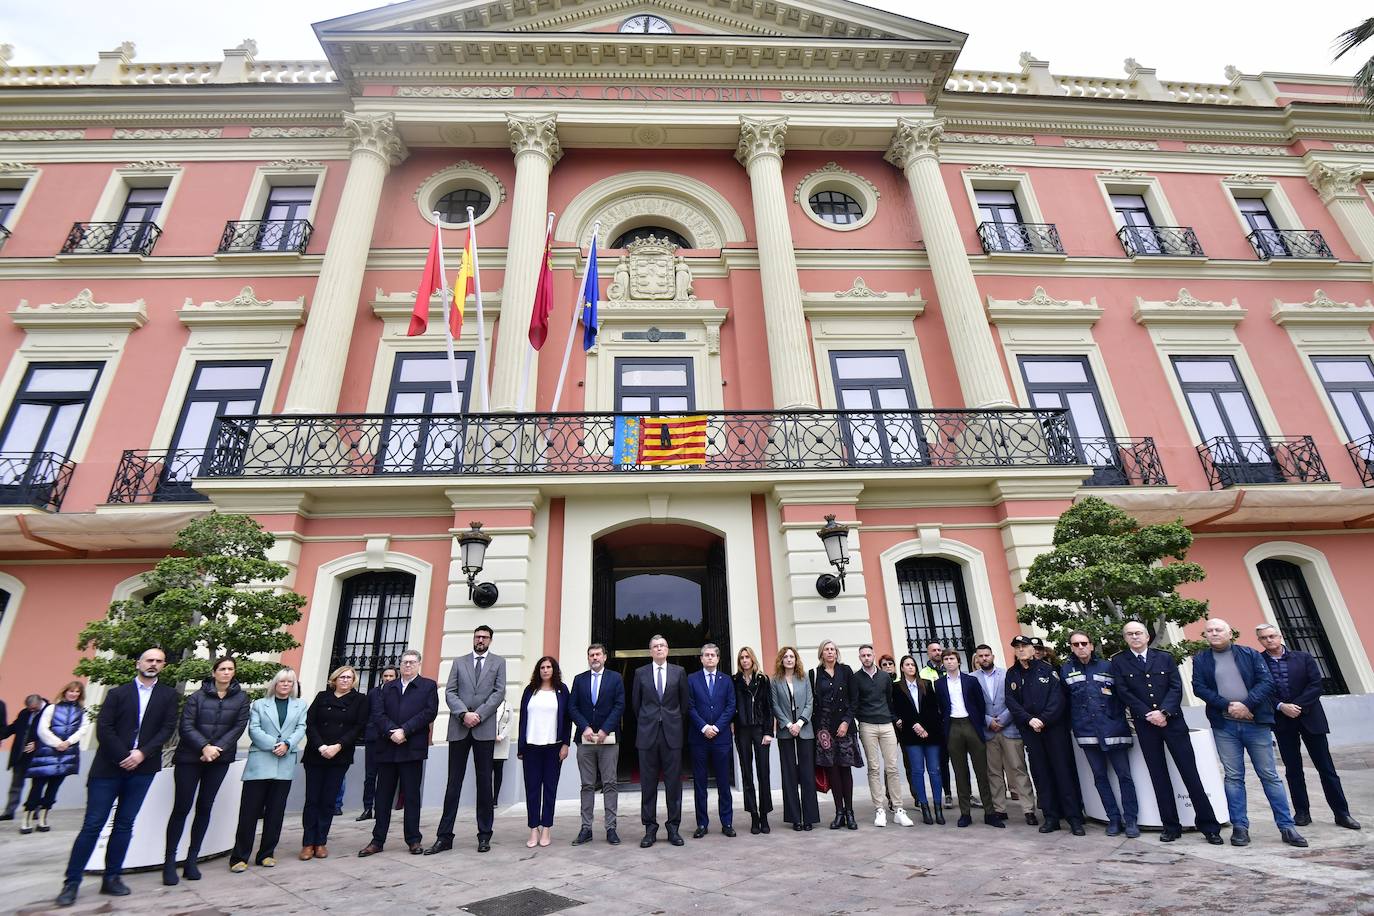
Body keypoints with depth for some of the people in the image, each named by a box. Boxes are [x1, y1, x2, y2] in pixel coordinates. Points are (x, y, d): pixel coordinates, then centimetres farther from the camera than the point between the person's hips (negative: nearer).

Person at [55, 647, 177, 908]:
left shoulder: (168, 695, 7)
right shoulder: (118, 693, 5)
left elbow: (167, 728, 0)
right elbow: (103, 727, -3)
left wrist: (142, 753, -13)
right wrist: (123, 757, -12)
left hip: (142, 768, 1)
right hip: (109, 766, -1)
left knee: (124, 824, 6)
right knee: (93, 824, 0)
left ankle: (112, 878, 15)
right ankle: (71, 882, 11)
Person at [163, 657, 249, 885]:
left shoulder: (241, 697, 0)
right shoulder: (197, 697, -3)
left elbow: (239, 727, -4)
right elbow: (186, 726, -8)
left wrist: (216, 749, -14)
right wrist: (205, 746, -18)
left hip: (220, 758, 2)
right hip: (190, 757, -2)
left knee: (205, 808, 7)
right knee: (181, 807, -1)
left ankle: (191, 860, 16)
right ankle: (169, 861, 10)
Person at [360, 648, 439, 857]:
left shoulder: (428, 686, 4)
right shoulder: (388, 688, 15)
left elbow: (429, 712, -8)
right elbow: (377, 713, 3)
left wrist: (404, 731, -14)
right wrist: (391, 732, -13)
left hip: (412, 749, -3)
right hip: (387, 749, 3)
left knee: (412, 796, 4)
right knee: (383, 796, 9)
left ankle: (413, 840, 13)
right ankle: (377, 840, 20)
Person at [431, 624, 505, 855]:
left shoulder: (498, 662, 8)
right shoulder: (459, 662, 11)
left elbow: (499, 692, -2)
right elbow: (449, 692, 3)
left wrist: (478, 715, -12)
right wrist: (464, 714, -13)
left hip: (485, 729, -1)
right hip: (458, 728, 1)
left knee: (484, 782, 5)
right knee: (453, 782, 4)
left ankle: (484, 836, 13)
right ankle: (444, 837, 11)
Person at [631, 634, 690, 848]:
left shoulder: (679, 672, 4)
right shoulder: (641, 673, 5)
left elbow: (684, 702, 10)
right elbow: (635, 703, 12)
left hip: (672, 733, 0)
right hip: (648, 734, 0)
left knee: (673, 782, 4)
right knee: (648, 784, 5)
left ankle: (674, 828, 15)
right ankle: (650, 828, 15)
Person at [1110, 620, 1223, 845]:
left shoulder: (1165, 658, 6)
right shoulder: (1119, 662, 2)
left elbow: (1176, 687, -1)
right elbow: (1124, 693, -4)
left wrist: (1163, 712, -13)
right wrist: (1148, 715, -11)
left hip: (1172, 720, 0)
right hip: (1145, 725, 0)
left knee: (1190, 773, 1)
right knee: (1159, 776, 6)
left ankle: (1208, 825, 13)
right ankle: (1171, 826, 14)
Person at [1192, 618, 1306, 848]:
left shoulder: (1249, 654, 5)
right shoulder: (1200, 660, 6)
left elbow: (1266, 681, -4)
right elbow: (1199, 688, -2)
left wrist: (1246, 704, -16)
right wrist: (1228, 705, -14)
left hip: (1256, 723, 0)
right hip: (1224, 726, 1)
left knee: (1270, 775, 5)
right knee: (1233, 777, 5)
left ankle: (1287, 826, 15)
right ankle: (1239, 827, 11)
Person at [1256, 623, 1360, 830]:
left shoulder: (1303, 658, 1)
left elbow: (1316, 685, -4)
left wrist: (1298, 706, -13)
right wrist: (1281, 706, -17)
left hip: (1309, 718, 0)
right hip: (1282, 721, 0)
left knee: (1326, 767, 6)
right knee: (1293, 769, 7)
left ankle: (1341, 813, 16)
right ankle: (1302, 812, 16)